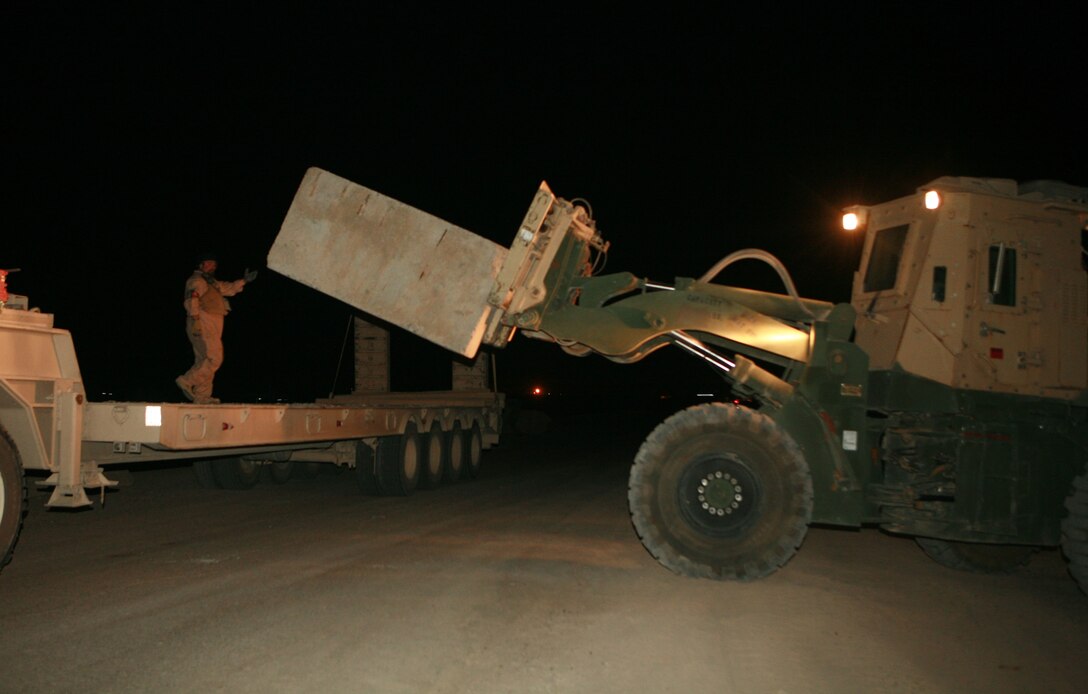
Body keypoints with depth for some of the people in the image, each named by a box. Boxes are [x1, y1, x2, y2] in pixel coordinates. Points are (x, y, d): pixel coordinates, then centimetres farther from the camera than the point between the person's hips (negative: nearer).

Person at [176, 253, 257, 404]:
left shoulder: (211, 282, 26)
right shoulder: (197, 281, -5)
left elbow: (229, 288, 33)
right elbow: (191, 300, -19)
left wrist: (244, 280, 24)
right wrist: (196, 319, -27)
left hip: (210, 328, 10)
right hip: (203, 326, -10)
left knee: (204, 361, 7)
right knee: (213, 359, -15)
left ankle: (202, 396, 7)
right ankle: (187, 381, -14)